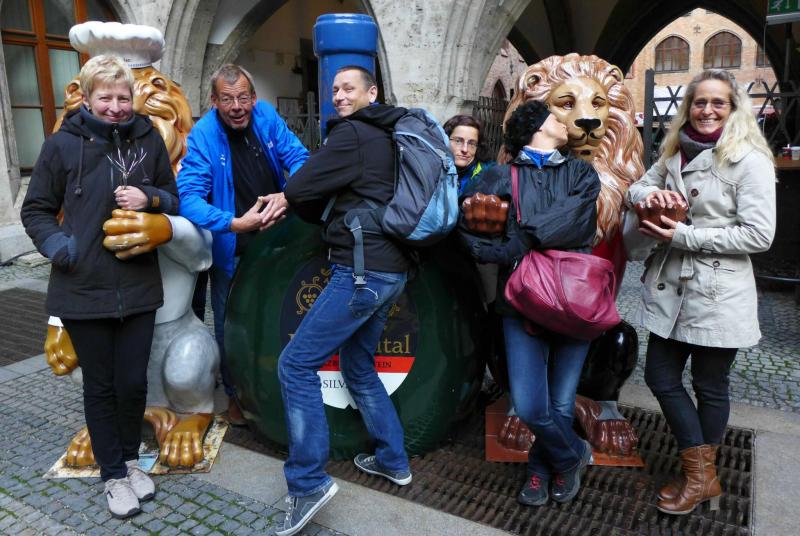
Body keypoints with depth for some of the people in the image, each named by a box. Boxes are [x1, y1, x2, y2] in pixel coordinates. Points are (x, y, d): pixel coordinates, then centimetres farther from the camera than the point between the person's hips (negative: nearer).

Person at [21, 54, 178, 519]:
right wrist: (60, 248, -10)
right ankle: (114, 474, 31)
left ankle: (131, 458, 36)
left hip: (139, 287, 2)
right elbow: (35, 210, 5)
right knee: (100, 386, 11)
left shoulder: (149, 139, 2)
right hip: (83, 289, -1)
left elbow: (174, 199, 11)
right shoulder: (63, 145, -4)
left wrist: (150, 198, -10)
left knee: (134, 382, 9)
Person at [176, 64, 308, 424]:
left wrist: (288, 195, -27)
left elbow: (299, 159, -7)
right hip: (231, 251, -4)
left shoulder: (266, 117, -8)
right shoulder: (203, 136, -19)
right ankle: (236, 394, 31)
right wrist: (236, 224, -38)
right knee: (231, 325, 8)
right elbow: (188, 198, -27)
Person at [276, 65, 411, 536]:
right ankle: (394, 461, 30)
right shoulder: (386, 136, 20)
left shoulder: (352, 133, -8)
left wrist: (294, 197, 14)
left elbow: (298, 189, -8)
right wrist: (320, 205, 8)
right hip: (389, 268, 10)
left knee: (297, 364, -6)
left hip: (363, 270, -10)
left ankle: (309, 482, -2)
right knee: (359, 368, 20)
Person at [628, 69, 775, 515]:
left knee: (710, 386, 10)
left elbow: (759, 235, -16)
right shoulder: (676, 153, 10)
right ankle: (703, 475, 27)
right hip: (670, 287, 7)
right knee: (661, 378, 10)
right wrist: (651, 194, -11)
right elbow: (636, 188, 13)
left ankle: (701, 476, 31)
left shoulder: (749, 159, -10)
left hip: (717, 294, -6)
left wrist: (684, 235, -20)